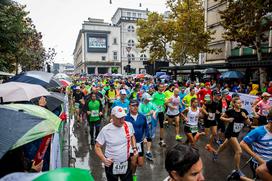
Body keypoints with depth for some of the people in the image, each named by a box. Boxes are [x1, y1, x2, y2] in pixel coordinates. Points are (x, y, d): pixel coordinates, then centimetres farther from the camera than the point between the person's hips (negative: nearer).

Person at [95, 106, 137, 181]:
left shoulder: (129, 125, -9)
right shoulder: (105, 130, -19)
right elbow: (97, 147, -9)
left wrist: (134, 148, 0)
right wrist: (103, 159, -22)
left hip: (126, 163, 2)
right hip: (111, 165, -2)